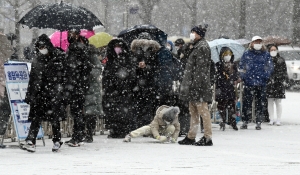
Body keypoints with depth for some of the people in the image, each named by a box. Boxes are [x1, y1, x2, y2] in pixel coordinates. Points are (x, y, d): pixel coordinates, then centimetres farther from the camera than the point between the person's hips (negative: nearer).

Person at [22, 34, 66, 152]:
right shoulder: (36, 61, 11)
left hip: (55, 92, -3)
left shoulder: (59, 57, 0)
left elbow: (65, 75, 0)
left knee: (55, 118, 0)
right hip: (40, 93, 3)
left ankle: (57, 141, 15)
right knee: (36, 117, -6)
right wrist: (29, 95, 13)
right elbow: (33, 80, 15)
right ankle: (30, 141, -12)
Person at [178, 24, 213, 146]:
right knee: (193, 112, 13)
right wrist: (189, 84, 22)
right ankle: (191, 137, 18)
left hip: (199, 85, -11)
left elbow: (201, 68, -19)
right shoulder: (197, 46, 20)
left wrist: (196, 84, -23)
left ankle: (208, 138, -9)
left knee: (203, 110, -9)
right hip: (193, 86, 11)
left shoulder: (202, 47, -11)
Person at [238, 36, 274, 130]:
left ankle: (258, 122, 8)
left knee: (260, 103, 2)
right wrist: (244, 77, 2)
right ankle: (245, 121, 4)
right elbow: (241, 67, 11)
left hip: (261, 83, 1)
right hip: (249, 83, -1)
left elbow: (269, 67, 13)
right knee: (246, 103, -2)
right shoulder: (247, 54, 6)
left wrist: (265, 77, 3)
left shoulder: (266, 55, 8)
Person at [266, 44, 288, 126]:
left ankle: (278, 120, 6)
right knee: (270, 102, 2)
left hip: (279, 82, 0)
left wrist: (284, 80, 1)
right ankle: (271, 120, 8)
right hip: (269, 82, 0)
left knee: (278, 102, 1)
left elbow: (284, 71, 10)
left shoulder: (281, 60, 8)